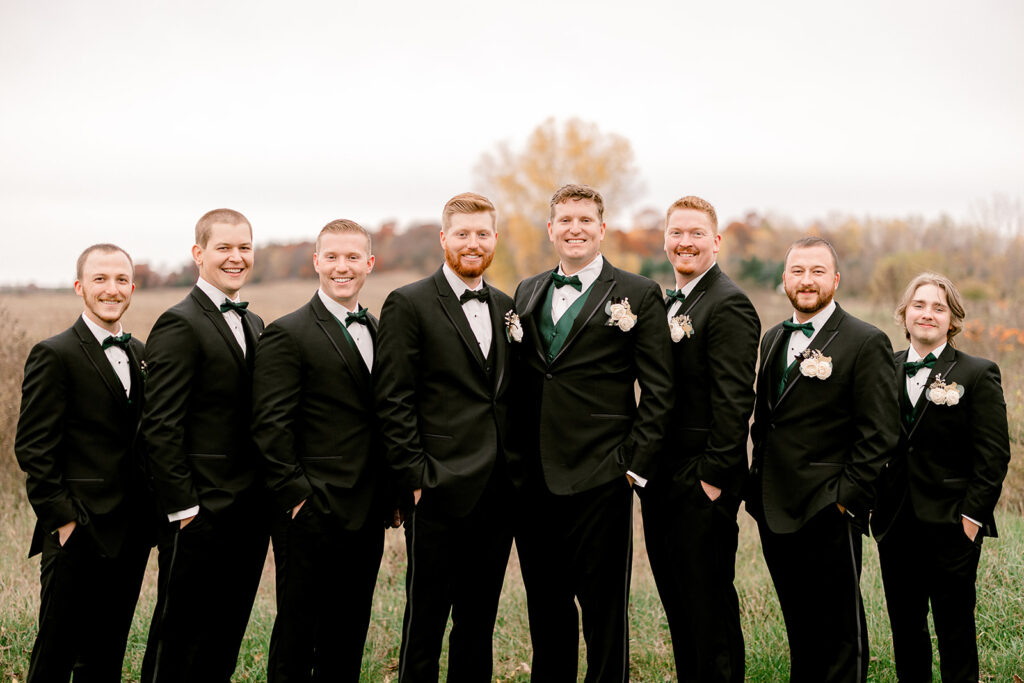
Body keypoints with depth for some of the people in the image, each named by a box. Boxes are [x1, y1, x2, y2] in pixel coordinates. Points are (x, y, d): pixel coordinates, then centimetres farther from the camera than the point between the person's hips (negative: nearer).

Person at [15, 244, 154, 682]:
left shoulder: (140, 354, 13)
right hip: (78, 535, -6)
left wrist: (152, 514, 9)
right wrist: (62, 520, -14)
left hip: (131, 535, 6)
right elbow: (33, 448, -11)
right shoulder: (54, 355, -8)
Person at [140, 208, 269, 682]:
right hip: (201, 514, -8)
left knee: (225, 636, 14)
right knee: (178, 640, 2)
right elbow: (160, 426, -15)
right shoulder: (179, 325, -11)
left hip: (248, 513, 8)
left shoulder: (252, 324, 16)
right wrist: (182, 507, -17)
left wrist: (267, 495, 11)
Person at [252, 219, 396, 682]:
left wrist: (391, 492, 9)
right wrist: (295, 493, -15)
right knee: (297, 631, 2)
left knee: (350, 632, 13)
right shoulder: (287, 335, -7)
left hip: (365, 516, 6)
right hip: (311, 514, -6)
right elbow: (270, 426, -12)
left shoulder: (377, 332, 15)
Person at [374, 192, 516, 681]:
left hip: (498, 492, 5)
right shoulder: (408, 305, -4)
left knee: (479, 620, 13)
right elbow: (393, 402, -8)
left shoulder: (505, 307, 14)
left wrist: (516, 470, 8)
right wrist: (415, 477, -12)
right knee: (426, 620, 2)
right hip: (440, 493, -5)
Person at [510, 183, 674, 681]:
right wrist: (512, 461, 9)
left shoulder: (638, 295, 0)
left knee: (603, 611, 2)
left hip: (599, 478, -4)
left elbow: (658, 390, -3)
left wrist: (635, 464, -9)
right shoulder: (527, 293, 14)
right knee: (545, 608, 13)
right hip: (532, 481, 5)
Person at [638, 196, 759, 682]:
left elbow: (733, 401, -18)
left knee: (709, 606, -1)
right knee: (677, 604, 15)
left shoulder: (728, 305, -13)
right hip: (661, 480, 9)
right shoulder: (669, 304, 16)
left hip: (701, 483, -9)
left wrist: (713, 477, -19)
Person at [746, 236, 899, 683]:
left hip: (828, 513, -6)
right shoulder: (773, 340, 14)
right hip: (774, 510, 7)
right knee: (798, 626, 16)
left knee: (838, 629, 2)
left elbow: (879, 433, -11)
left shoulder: (866, 343, -8)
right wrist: (759, 484, 14)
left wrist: (847, 498, -15)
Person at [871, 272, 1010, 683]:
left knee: (955, 629, 3)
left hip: (951, 526, -4)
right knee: (904, 629, 12)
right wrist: (875, 503, 5)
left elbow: (993, 455, -6)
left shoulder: (978, 375, -3)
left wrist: (972, 515, -12)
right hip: (896, 524, 4)